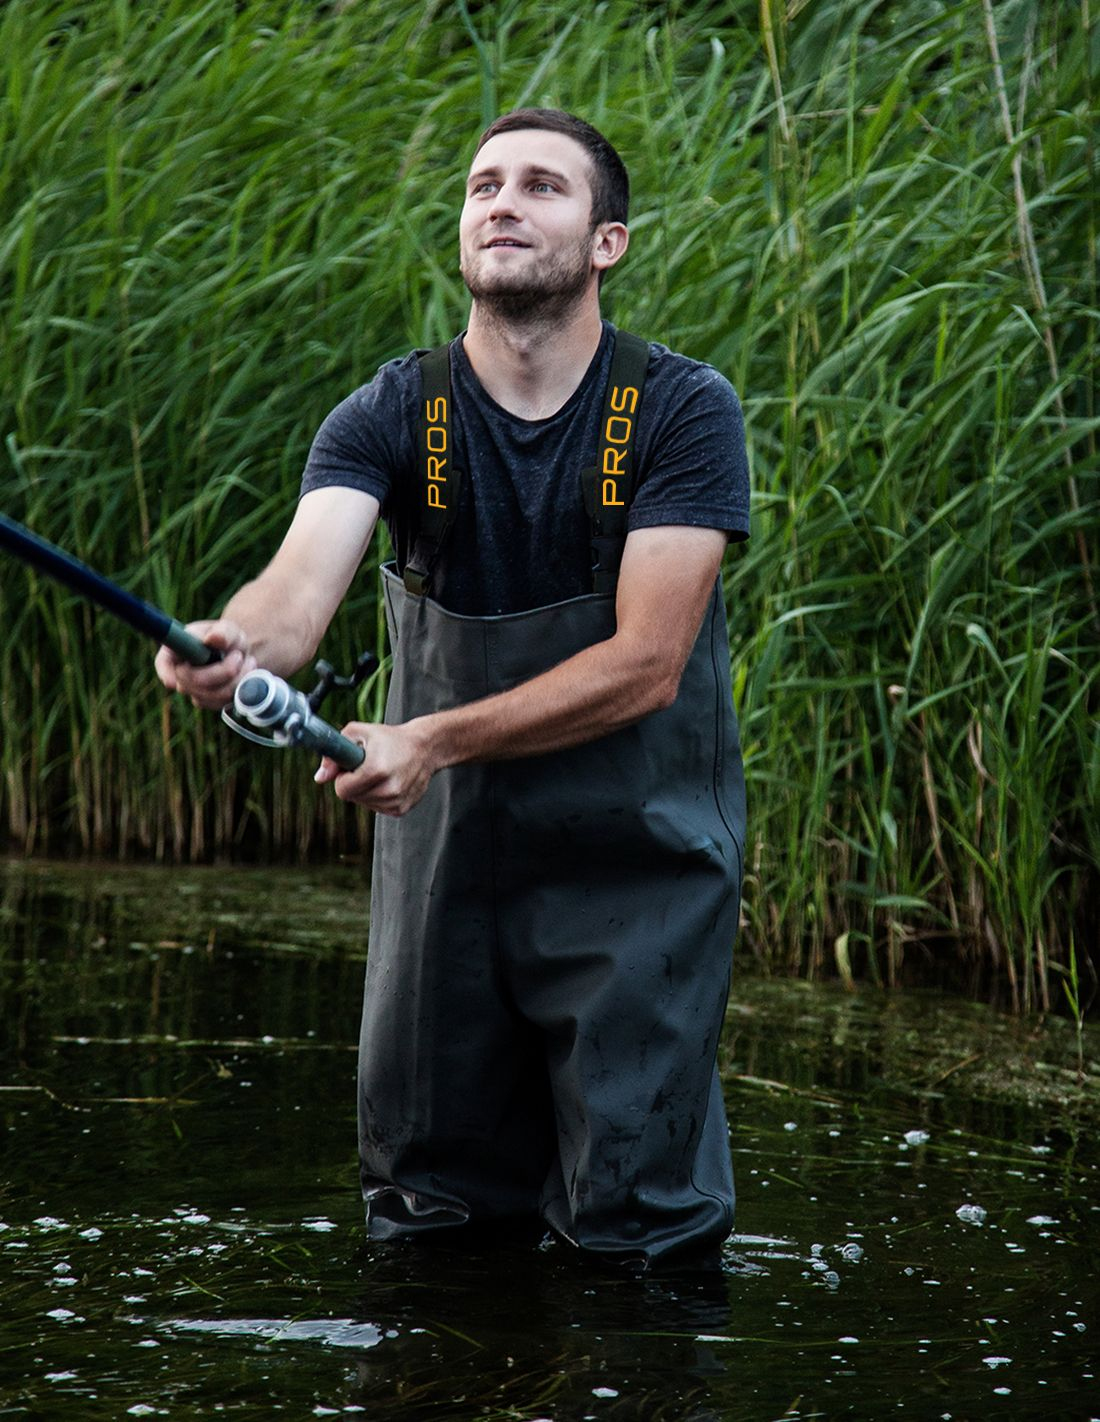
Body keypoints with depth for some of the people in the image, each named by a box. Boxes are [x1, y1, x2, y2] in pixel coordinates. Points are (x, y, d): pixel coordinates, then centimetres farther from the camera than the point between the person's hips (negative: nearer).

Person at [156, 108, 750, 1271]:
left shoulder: (681, 411, -11)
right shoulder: (392, 418, -5)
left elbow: (644, 664, -18)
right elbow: (303, 582, -24)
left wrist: (438, 741, -28)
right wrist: (241, 642, -48)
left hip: (634, 863, -2)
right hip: (446, 856, 3)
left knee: (634, 1235, -2)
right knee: (428, 1217, 11)